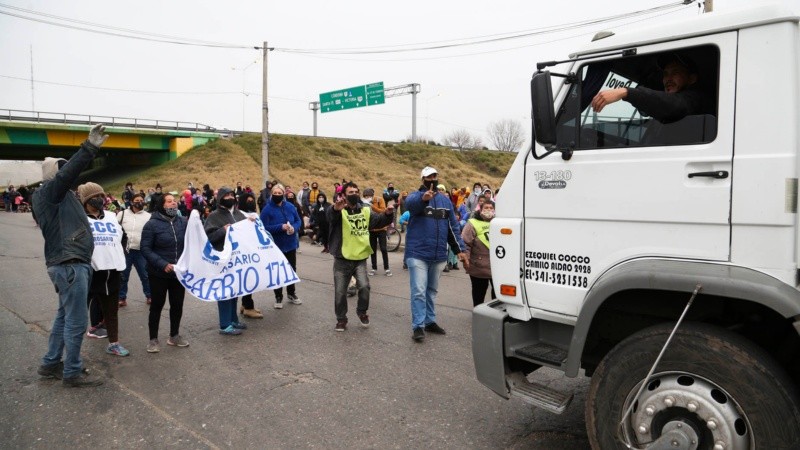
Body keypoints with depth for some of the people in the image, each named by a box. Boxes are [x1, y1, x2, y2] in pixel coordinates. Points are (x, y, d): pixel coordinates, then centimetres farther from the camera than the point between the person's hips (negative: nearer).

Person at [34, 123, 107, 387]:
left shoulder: (56, 196, 22)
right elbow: (67, 173, -26)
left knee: (65, 316, 20)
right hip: (70, 265, -11)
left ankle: (51, 364, 30)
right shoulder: (48, 192, -10)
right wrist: (90, 148, -36)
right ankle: (72, 373, 6)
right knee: (76, 321, -4)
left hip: (70, 264, 11)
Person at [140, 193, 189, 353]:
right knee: (157, 305, 6)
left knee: (177, 304, 12)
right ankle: (153, 339, 19)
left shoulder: (184, 222, 2)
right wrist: (163, 264, -22)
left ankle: (174, 336, 28)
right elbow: (145, 248, -13)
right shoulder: (152, 224, -10)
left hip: (180, 272, 4)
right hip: (159, 273, -4)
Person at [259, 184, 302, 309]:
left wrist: (294, 228, -16)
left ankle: (291, 293, 35)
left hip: (291, 244, 4)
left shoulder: (290, 207, -2)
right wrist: (281, 227, -27)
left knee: (292, 269, 16)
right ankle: (278, 297, 20)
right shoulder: (267, 209, -14)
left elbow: (298, 221, 6)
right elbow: (264, 227, -18)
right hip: (276, 245, -4)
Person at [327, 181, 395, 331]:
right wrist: (336, 209, -55)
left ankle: (362, 312, 14)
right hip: (342, 259, -2)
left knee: (364, 286, -14)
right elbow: (330, 216, -31)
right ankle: (341, 319, 28)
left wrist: (387, 214, -17)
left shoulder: (365, 210, 6)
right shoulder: (339, 211, -9)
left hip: (360, 258, 2)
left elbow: (378, 221, 5)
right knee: (340, 292, 8)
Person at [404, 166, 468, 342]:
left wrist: (460, 249, 8)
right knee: (419, 292, -6)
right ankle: (418, 326, 2)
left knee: (431, 291, 16)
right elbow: (410, 202, -29)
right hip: (418, 253, -5)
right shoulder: (416, 196, -3)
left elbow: (453, 226, 15)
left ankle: (430, 321, 27)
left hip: (438, 255, 5)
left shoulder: (445, 200, 13)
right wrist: (423, 198, -51)